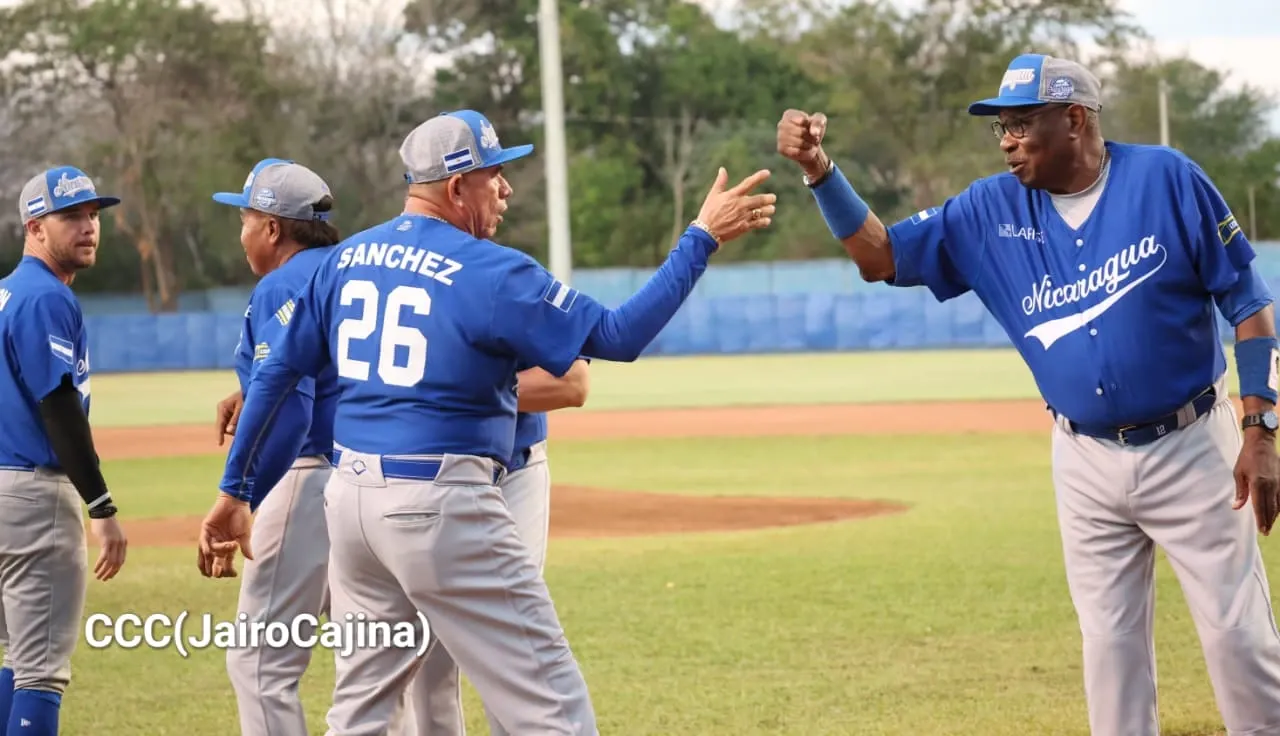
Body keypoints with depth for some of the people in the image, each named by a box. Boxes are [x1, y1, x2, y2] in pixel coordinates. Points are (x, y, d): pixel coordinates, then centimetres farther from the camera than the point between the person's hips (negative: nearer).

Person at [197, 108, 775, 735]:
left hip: (350, 495, 8)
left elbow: (277, 372, 12)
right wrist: (702, 238, -7)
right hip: (440, 504, -8)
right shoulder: (488, 271, -11)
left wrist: (234, 488, 18)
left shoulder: (345, 259, 10)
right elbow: (617, 335, -12)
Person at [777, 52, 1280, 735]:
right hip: (1086, 465, 4)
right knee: (1109, 641, 8)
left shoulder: (1166, 179, -11)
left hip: (1190, 449, -4)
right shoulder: (993, 211, 0)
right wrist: (819, 170, -13)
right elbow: (880, 256, 2)